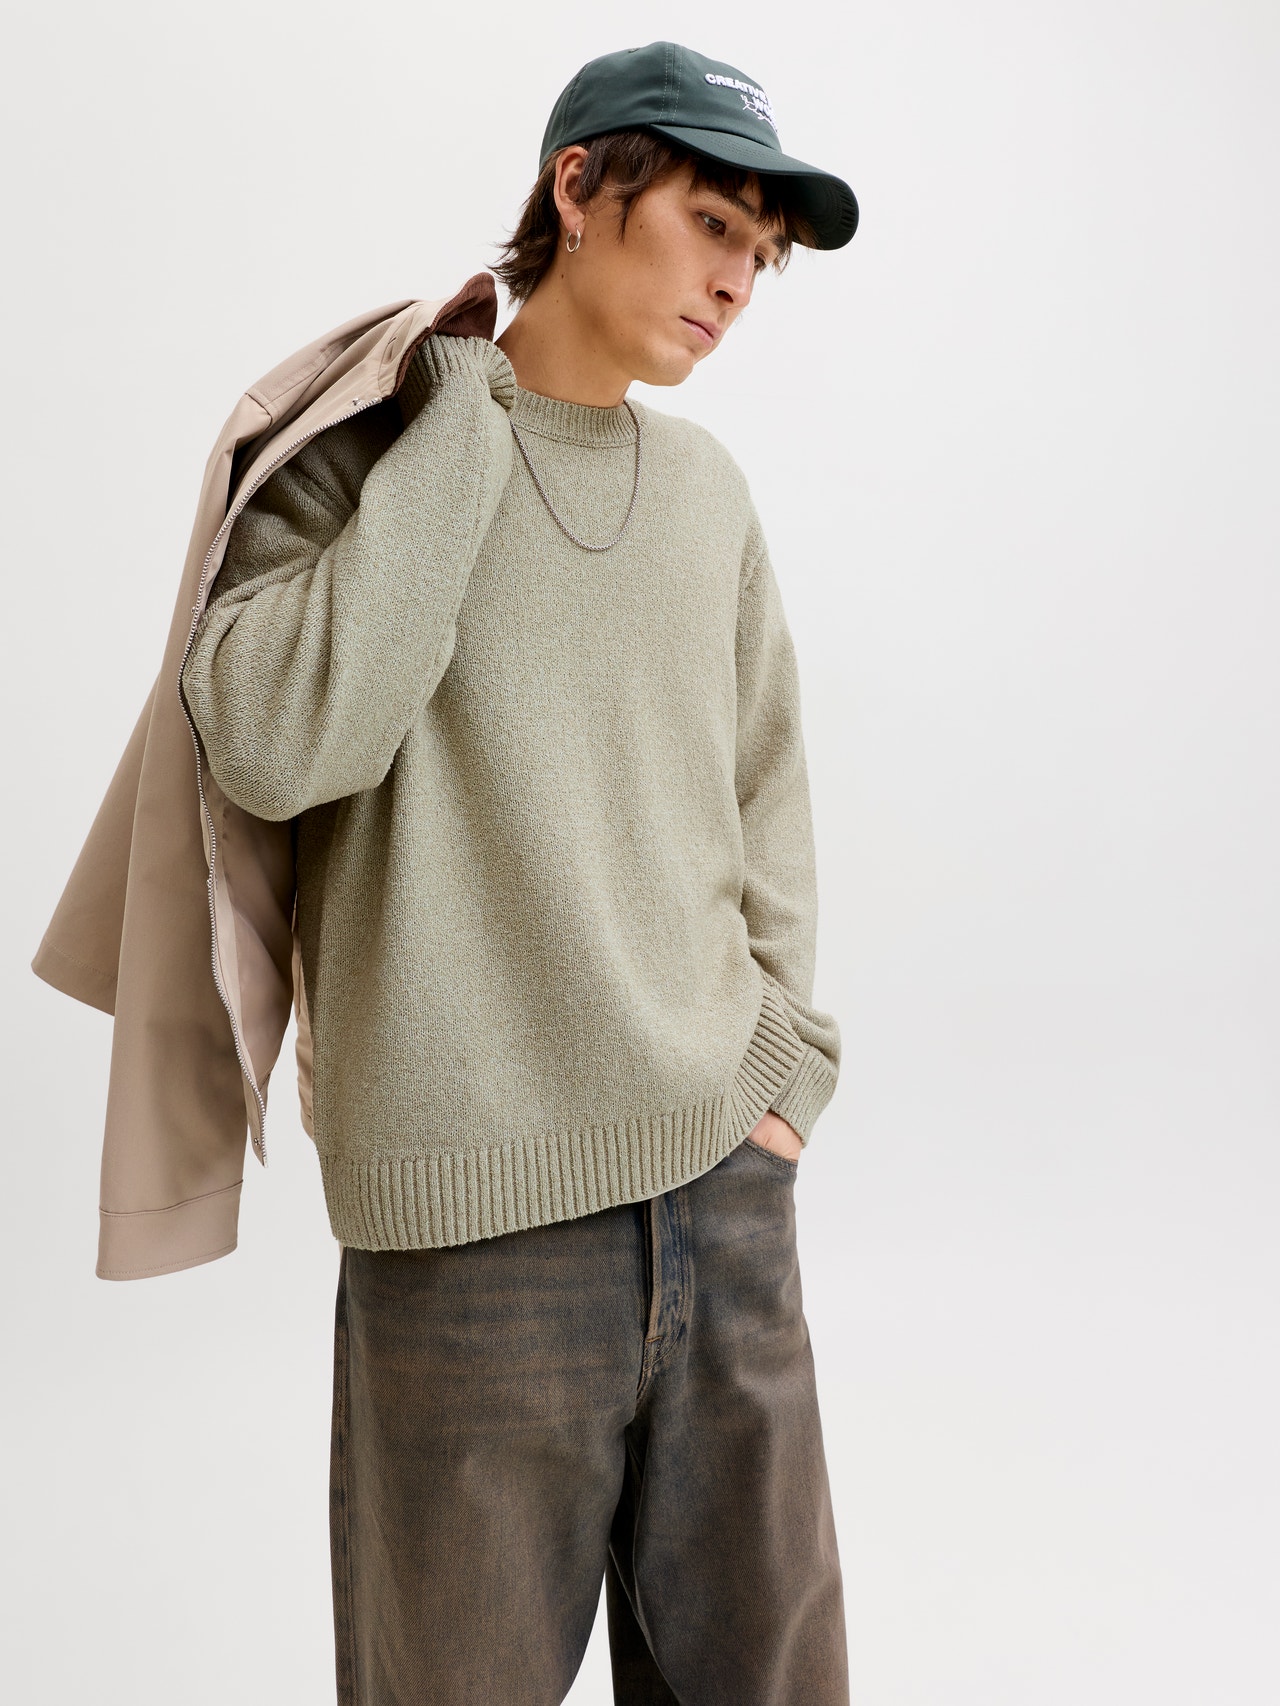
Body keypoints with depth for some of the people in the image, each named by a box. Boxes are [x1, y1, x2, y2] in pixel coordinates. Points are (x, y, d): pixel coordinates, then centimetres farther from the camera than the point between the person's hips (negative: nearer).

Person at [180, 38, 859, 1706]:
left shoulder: (709, 487, 10)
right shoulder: (359, 451, -3)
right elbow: (276, 744, -20)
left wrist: (785, 1061, 9)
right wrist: (464, 415, -13)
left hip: (727, 1190, 5)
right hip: (476, 1222, -4)